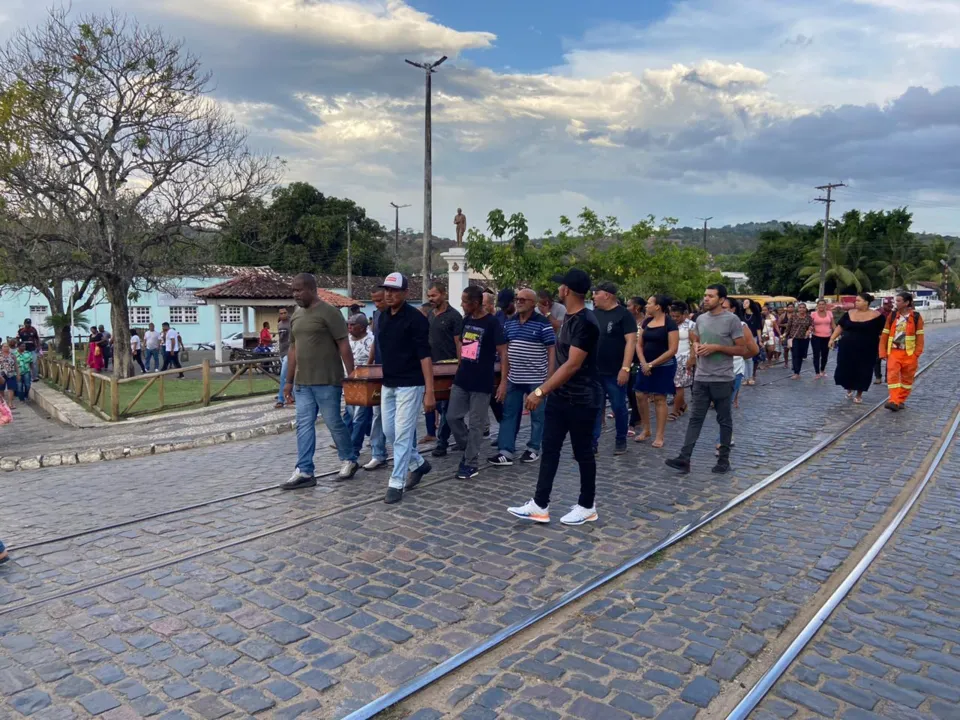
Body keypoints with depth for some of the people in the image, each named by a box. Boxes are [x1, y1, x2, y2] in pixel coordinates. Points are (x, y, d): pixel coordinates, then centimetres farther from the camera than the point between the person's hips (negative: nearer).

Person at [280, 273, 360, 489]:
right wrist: (289, 380, 15)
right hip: (303, 382, 7)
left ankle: (349, 460, 22)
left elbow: (344, 346, -12)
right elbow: (293, 348, 17)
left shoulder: (329, 312, -10)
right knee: (304, 425, 5)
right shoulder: (296, 315, 13)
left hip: (327, 381, -7)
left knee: (334, 423, 3)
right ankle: (304, 472, 9)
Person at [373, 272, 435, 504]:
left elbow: (425, 356, -18)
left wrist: (429, 392, -22)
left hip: (409, 385, -8)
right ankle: (418, 464, 33)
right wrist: (383, 381, 17)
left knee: (402, 434, -4)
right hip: (388, 385, 8)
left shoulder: (416, 319, -14)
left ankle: (396, 483, 6)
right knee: (389, 432, 13)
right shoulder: (383, 316, 8)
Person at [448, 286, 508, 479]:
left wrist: (503, 382, -19)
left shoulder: (492, 323, -13)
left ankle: (471, 464, 12)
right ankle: (468, 448, 28)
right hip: (461, 380, 7)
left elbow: (503, 353, -13)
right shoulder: (466, 320, 6)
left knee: (476, 424, 1)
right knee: (452, 417, 8)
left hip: (481, 383, -7)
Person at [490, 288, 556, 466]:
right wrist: (503, 372, 9)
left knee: (537, 416, 8)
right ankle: (505, 451, 7)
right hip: (513, 378, 5)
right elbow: (504, 348, 15)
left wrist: (549, 377, -13)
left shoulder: (543, 323, -10)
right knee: (509, 414, 4)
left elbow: (551, 350, -9)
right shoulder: (510, 322, 7)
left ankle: (533, 449, 21)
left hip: (536, 379, -5)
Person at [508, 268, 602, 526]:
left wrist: (541, 391, -27)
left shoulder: (585, 322, -20)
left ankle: (587, 507, 21)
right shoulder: (569, 318, 10)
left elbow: (573, 365, -26)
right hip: (560, 396, 9)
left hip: (581, 399, -9)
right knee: (550, 449, 8)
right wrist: (548, 390, 21)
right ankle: (540, 505, 13)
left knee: (583, 453, 5)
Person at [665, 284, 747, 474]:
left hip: (722, 380, -5)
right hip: (701, 378, 5)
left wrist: (716, 347, -18)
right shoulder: (700, 319, 8)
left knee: (724, 420, 8)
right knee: (695, 418, 3)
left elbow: (742, 350, -9)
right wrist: (696, 346, 0)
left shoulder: (732, 320, -9)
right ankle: (684, 459, 1)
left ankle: (724, 459, 19)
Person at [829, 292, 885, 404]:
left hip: (866, 350, -3)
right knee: (845, 370, 4)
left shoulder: (876, 316, -4)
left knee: (862, 372, 4)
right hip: (847, 348, 3)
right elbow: (840, 326, 10)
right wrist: (832, 338, 0)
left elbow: (883, 332, 1)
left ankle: (859, 394, 22)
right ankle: (849, 388, 32)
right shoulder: (849, 313, 5)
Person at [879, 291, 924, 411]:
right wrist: (883, 352, 0)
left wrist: (917, 353, -7)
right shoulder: (892, 315, 4)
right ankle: (894, 401, -19)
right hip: (894, 352, 0)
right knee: (892, 375, -14)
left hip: (909, 353, 0)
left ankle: (901, 400, 18)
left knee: (907, 378, 7)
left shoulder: (916, 317, 0)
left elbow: (920, 336, 0)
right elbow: (885, 335, 5)